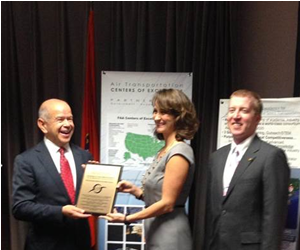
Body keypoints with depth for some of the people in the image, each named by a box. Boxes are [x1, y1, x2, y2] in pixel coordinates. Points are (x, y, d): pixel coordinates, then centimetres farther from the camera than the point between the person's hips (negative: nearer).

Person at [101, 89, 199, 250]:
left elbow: (167, 203, -20)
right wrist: (134, 190, -2)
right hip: (156, 233, 9)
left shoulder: (179, 153, -18)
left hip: (169, 236, -9)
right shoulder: (164, 151, 10)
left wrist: (127, 218, -17)